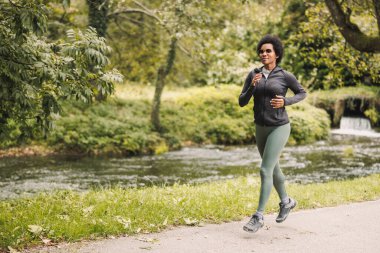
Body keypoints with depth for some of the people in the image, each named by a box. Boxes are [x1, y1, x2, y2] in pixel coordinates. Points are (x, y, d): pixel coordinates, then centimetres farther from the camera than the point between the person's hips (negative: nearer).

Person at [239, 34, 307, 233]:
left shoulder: (285, 76, -8)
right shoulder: (253, 75, 2)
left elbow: (302, 93, 7)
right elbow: (242, 102, -2)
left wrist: (285, 102, -13)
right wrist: (252, 86, -21)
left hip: (279, 128, -5)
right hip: (261, 129, 6)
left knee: (265, 170, -14)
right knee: (273, 169, 19)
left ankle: (258, 217, -8)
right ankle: (286, 202, 43)